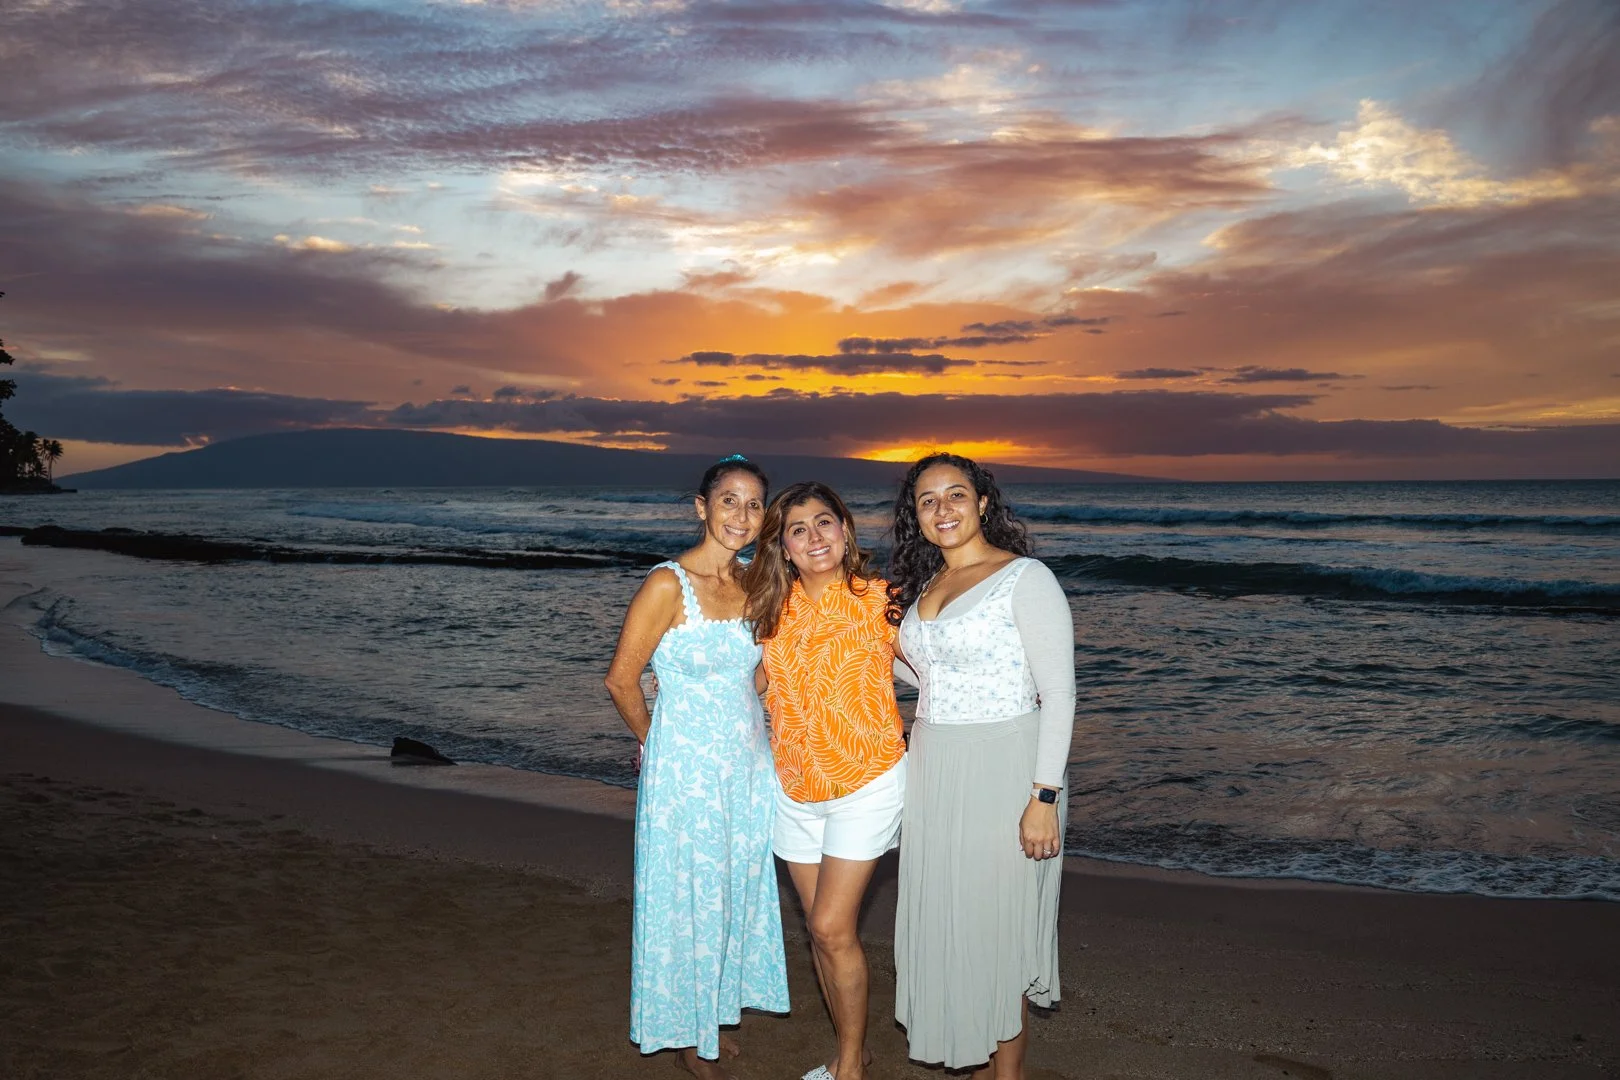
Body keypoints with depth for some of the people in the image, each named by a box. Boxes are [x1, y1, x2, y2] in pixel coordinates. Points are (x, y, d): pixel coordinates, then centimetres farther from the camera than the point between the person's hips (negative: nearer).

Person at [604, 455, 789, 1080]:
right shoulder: (668, 584, -17)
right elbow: (621, 679, -11)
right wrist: (657, 744, 2)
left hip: (748, 764, 6)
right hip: (686, 767, -6)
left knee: (736, 892, 17)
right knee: (688, 899, 7)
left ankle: (715, 1013, 37)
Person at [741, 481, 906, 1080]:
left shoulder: (877, 601, -11)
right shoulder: (772, 608, 3)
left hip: (865, 784, -5)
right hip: (795, 788, 5)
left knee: (832, 928, -7)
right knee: (820, 930, 13)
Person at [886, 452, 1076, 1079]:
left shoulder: (1025, 579, -11)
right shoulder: (923, 587, 11)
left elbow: (1059, 694, -14)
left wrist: (1044, 798, -18)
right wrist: (897, 640, 12)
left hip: (1002, 772, -7)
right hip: (934, 773, 7)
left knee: (995, 925, 4)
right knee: (948, 921, 13)